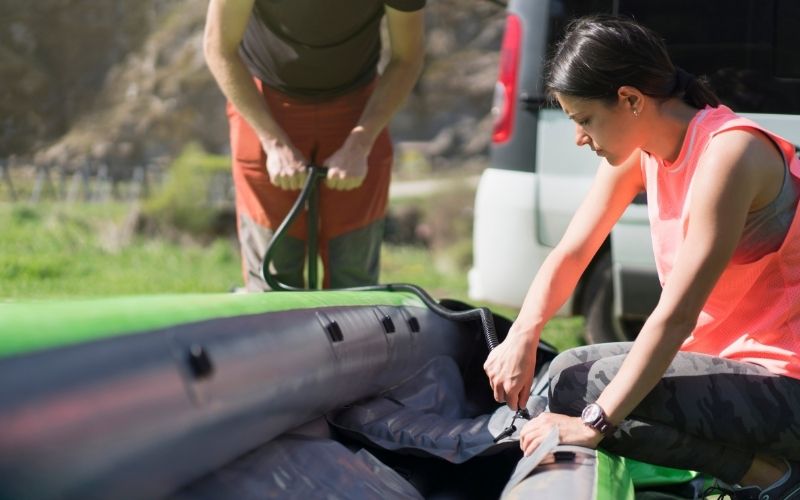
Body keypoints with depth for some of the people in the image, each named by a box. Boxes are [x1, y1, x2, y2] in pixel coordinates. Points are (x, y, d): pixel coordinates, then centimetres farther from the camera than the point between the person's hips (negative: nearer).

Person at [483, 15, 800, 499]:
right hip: (723, 357, 9)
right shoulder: (641, 151, 3)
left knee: (607, 381, -24)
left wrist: (594, 424, -29)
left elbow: (676, 314, -28)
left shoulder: (727, 152, -24)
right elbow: (570, 254, 4)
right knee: (569, 374, 8)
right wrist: (523, 336, -15)